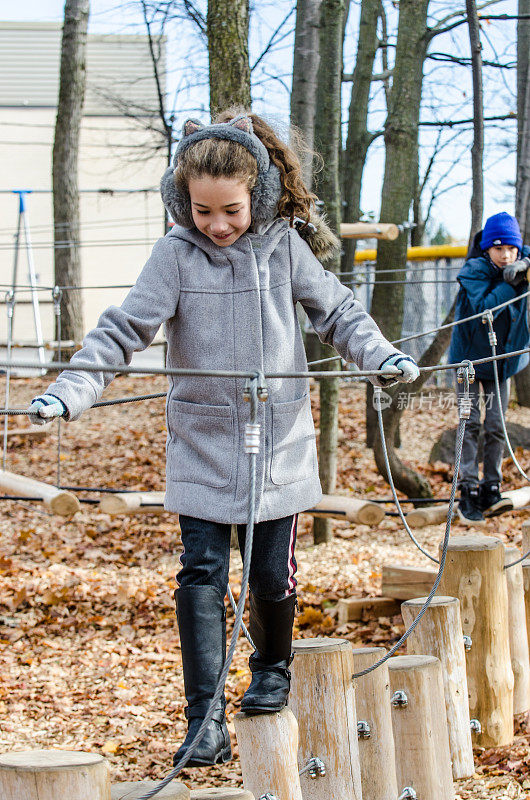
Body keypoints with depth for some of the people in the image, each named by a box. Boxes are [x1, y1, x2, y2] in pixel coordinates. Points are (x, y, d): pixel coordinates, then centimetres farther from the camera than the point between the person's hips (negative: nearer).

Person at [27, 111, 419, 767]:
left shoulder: (284, 246, -1)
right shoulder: (175, 255, -7)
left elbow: (337, 310, 11)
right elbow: (124, 329, -11)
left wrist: (381, 354, -5)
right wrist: (68, 391, -24)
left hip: (277, 443, 1)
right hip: (202, 448, -1)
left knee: (273, 575, 6)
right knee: (201, 576, -7)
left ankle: (272, 668, 37)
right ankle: (205, 721, -2)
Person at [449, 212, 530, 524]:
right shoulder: (474, 270, -17)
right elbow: (483, 308, -28)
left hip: (503, 359, 4)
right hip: (470, 357, -4)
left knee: (496, 426, 2)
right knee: (471, 423, -5)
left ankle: (490, 491, 7)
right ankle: (468, 492, -4)